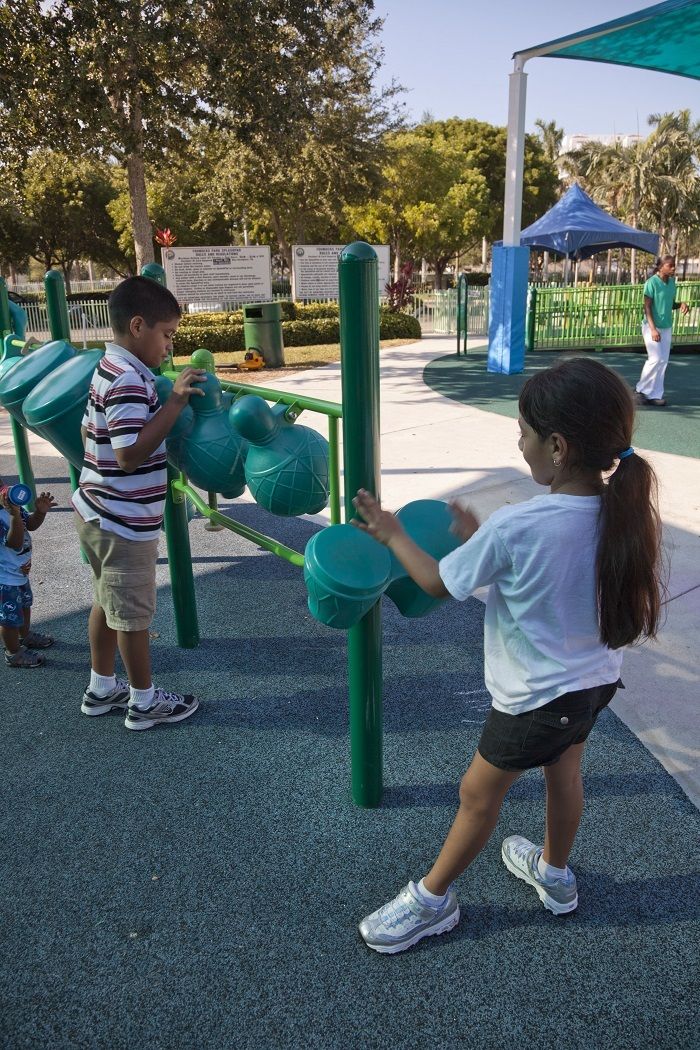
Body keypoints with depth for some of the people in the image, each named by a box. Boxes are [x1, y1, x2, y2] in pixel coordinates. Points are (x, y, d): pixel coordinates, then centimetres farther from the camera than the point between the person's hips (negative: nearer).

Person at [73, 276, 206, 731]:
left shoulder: (111, 369, 10)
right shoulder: (129, 381, -23)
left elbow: (90, 432, 18)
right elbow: (131, 454, -30)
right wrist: (175, 402, -30)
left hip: (100, 515, 10)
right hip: (125, 523, -10)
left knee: (108, 603, 20)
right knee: (134, 614, 5)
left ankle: (101, 689, 36)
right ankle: (145, 701, 22)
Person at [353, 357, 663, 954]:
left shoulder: (513, 529, -31)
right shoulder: (624, 513, -11)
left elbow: (438, 584, -15)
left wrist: (392, 534, 0)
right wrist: (482, 538, 5)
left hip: (535, 699, -6)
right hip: (597, 681, 7)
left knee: (479, 794, 13)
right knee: (564, 774, 29)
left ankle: (432, 900, 35)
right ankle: (555, 874, 54)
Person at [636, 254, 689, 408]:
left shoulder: (672, 282, 7)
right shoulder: (652, 282, -13)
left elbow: (671, 304, 17)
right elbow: (647, 307, -14)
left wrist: (681, 304, -6)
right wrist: (653, 329, -21)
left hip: (667, 327, 7)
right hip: (652, 327, -7)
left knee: (663, 361, 4)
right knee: (656, 359, -11)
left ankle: (655, 394, 10)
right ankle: (641, 390, 6)